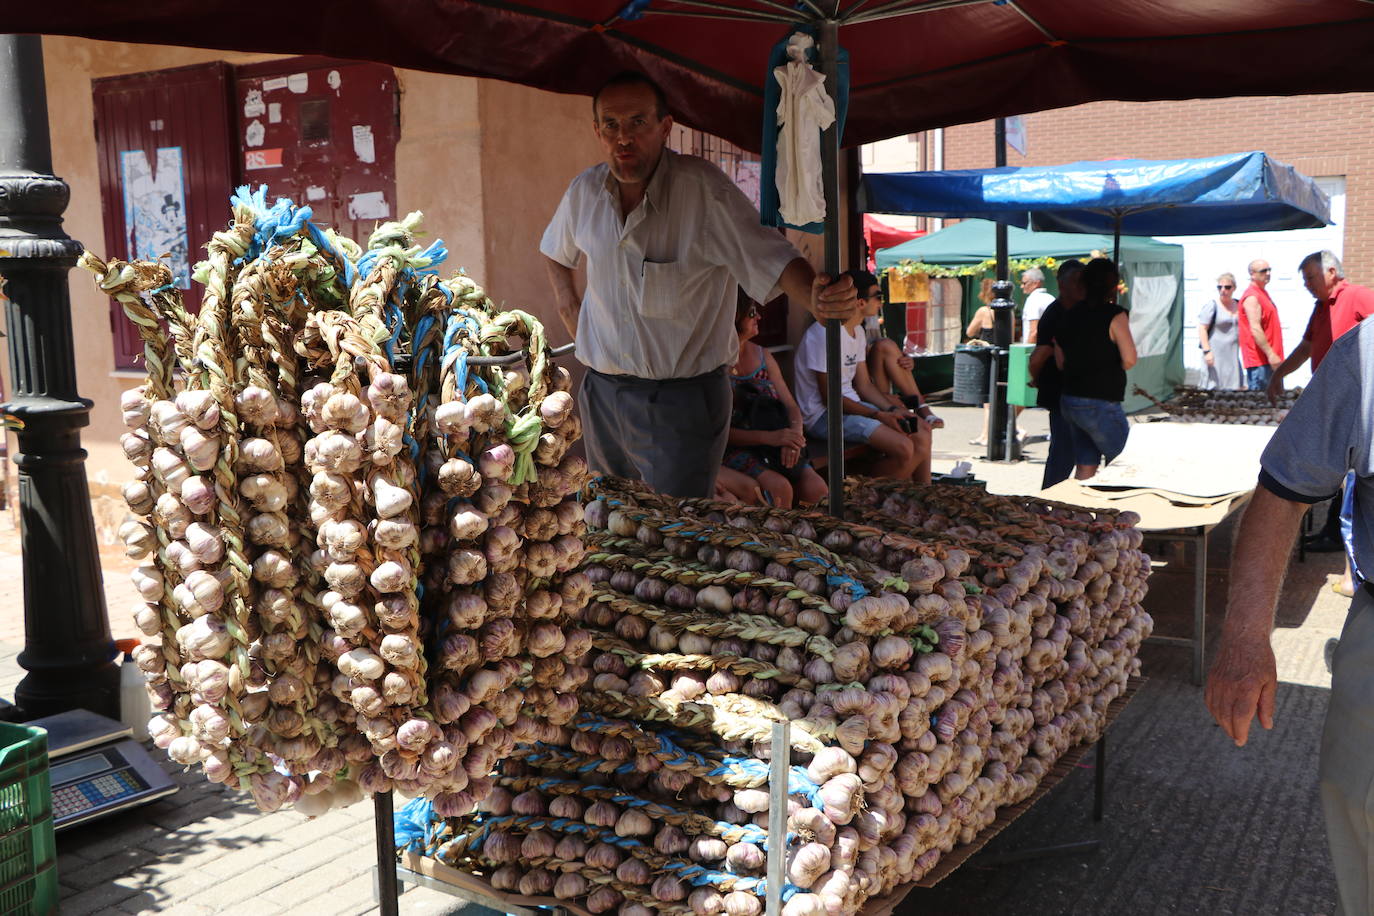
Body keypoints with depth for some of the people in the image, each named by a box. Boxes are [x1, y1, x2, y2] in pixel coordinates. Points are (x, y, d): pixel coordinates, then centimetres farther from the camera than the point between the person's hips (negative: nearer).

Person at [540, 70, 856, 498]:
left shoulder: (705, 189, -15)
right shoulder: (584, 191, 2)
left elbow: (772, 257, -21)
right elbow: (555, 252, 23)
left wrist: (817, 297, -40)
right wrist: (569, 307, 10)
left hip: (682, 402, -5)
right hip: (602, 394, 5)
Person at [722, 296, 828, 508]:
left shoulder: (763, 356, 11)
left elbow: (791, 406, 10)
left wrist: (794, 435, -13)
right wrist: (769, 437, -26)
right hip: (736, 447, -6)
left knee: (817, 490, -16)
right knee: (780, 487, -29)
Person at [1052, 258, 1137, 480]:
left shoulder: (1071, 316, 7)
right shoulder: (1115, 316, -12)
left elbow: (1060, 363, 13)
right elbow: (1129, 360, -16)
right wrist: (1111, 367, 3)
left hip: (1069, 401, 7)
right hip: (1100, 405, -7)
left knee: (1085, 465, 13)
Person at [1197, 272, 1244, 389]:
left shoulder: (1238, 305, 13)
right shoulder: (1212, 305, -6)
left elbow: (1242, 329, 23)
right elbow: (1202, 328, -12)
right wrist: (1207, 351, -20)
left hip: (1233, 356, 7)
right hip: (1215, 355, -7)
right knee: (1215, 388, -10)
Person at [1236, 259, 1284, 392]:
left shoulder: (1262, 293, 19)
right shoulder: (1251, 297, -13)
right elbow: (1255, 329, -22)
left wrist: (1273, 354, 21)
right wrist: (1270, 354, -24)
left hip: (1269, 360, 10)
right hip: (1259, 361, -10)